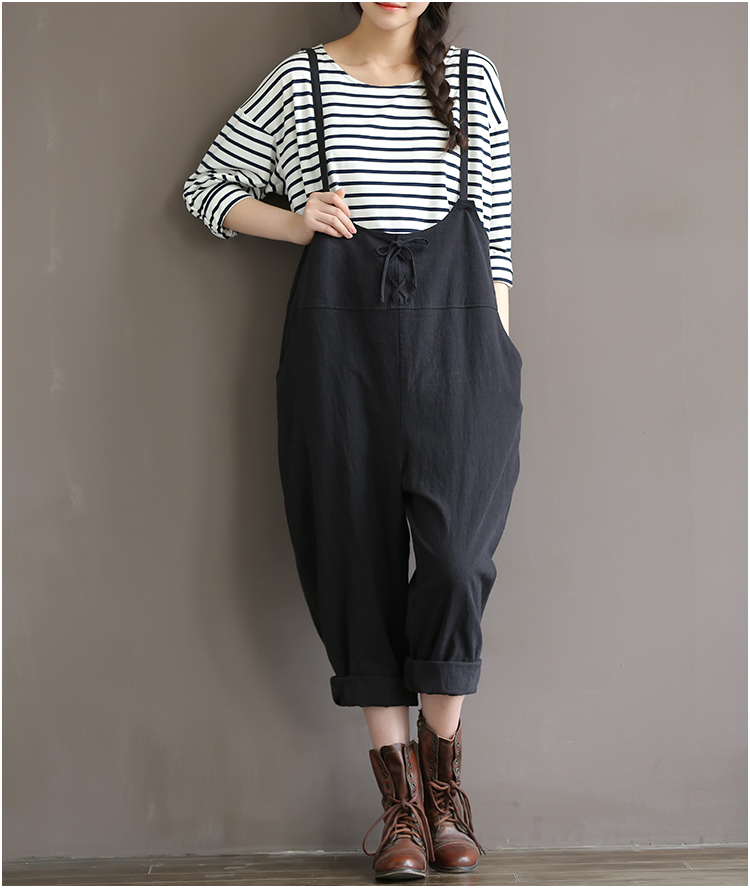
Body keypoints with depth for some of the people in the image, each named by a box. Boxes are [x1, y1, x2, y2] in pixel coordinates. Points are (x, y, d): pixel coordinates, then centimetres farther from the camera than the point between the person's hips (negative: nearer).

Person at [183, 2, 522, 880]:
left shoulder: (473, 79, 11)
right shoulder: (301, 79, 9)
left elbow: (495, 229, 11)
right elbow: (207, 188, 17)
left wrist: (499, 353, 5)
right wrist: (297, 225, 1)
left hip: (451, 323, 0)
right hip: (340, 323, 0)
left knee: (454, 551, -11)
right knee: (360, 552, -1)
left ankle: (443, 779, 8)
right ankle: (399, 799, 8)